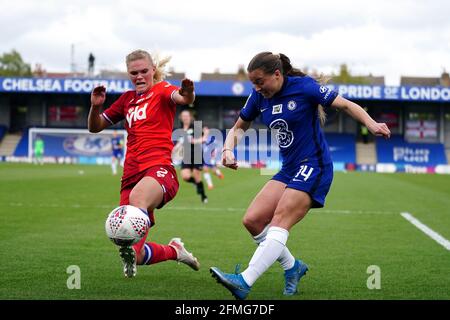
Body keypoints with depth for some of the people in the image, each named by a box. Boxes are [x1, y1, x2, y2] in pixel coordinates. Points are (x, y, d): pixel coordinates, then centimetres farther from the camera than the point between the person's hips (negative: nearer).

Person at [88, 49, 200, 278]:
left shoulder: (161, 90, 6)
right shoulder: (127, 99, 21)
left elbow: (182, 98, -19)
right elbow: (95, 127, 27)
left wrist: (187, 94, -44)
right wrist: (95, 106, 5)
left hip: (159, 168, -5)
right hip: (131, 175, 5)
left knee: (137, 197, -43)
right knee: (139, 257, -2)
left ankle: (131, 248, -59)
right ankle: (174, 251, 26)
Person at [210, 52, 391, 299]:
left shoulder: (303, 87, -12)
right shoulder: (259, 97, 5)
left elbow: (345, 105, -9)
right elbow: (239, 127, 18)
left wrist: (372, 124, -25)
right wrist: (228, 150, -3)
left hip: (313, 166, -7)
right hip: (289, 169, 7)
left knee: (280, 221, -21)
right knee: (252, 221, -5)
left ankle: (245, 282, -30)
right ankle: (292, 267, 12)